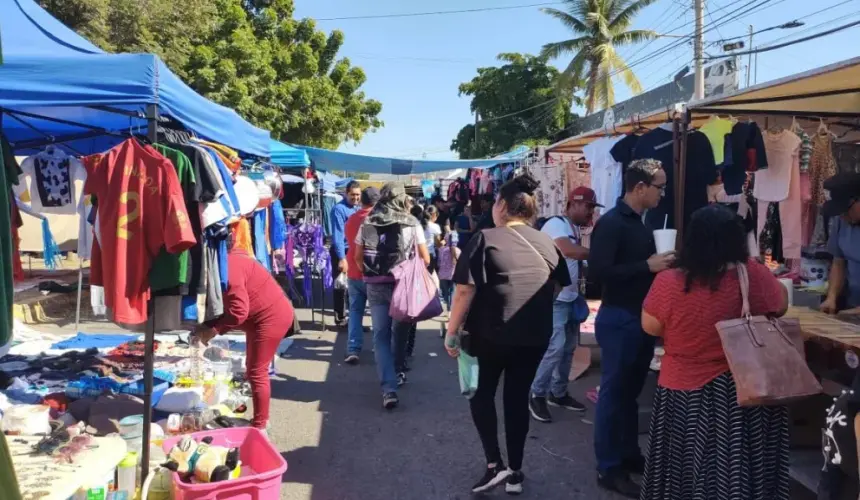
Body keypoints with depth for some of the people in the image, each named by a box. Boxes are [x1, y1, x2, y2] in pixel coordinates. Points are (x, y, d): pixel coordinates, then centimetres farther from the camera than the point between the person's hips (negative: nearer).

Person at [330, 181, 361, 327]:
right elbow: (338, 235, -21)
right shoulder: (339, 209, -15)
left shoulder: (357, 208, 9)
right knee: (341, 286, 2)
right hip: (342, 252, -8)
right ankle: (340, 318, 12)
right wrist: (342, 258, -26)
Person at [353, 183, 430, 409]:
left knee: (380, 335, 2)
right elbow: (425, 259, -1)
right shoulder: (412, 224, -2)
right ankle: (397, 372, 34)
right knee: (400, 330, 19)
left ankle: (389, 388, -9)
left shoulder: (367, 223, 4)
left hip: (375, 285, 1)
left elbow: (358, 257, 7)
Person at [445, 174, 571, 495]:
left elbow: (465, 290, -16)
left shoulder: (486, 239, -11)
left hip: (491, 333, -4)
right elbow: (558, 286, 14)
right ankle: (515, 473, 21)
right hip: (535, 336, 4)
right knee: (518, 398, 15)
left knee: (482, 393, 16)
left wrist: (452, 331, -9)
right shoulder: (547, 243, 5)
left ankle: (495, 464, 7)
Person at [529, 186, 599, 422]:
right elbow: (569, 251, -32)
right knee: (555, 348, -12)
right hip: (553, 299, -9)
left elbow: (574, 260, 11)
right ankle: (537, 395, 2)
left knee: (568, 348, 13)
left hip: (571, 297, 9)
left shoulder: (575, 229, 13)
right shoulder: (555, 224, -16)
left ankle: (558, 393, 26)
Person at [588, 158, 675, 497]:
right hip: (619, 319, -8)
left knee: (631, 391, 17)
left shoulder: (640, 224, 12)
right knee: (613, 392, 0)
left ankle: (629, 454, 30)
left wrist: (659, 264, 3)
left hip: (641, 318, 9)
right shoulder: (611, 223, -15)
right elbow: (598, 271, -23)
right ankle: (608, 468, 11)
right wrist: (647, 266, -21)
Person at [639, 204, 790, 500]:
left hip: (684, 389, -1)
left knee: (686, 469, 18)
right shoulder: (754, 275, -15)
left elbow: (650, 326, -4)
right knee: (739, 470, 19)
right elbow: (780, 306, 5)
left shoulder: (669, 282, -19)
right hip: (742, 392, 1)